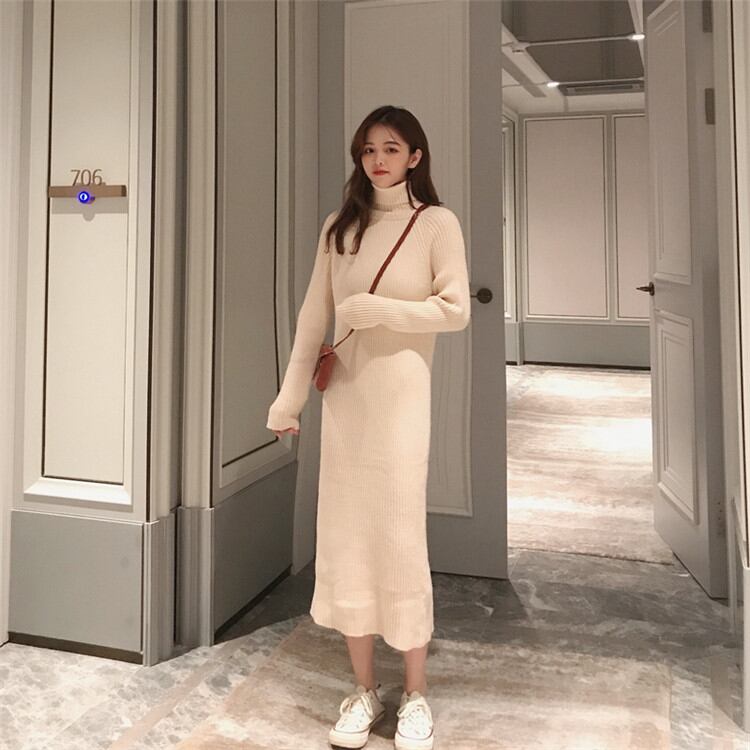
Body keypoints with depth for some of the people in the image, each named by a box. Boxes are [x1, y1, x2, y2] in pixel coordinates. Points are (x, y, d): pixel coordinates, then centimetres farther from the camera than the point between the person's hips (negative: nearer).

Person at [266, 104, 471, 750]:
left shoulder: (437, 223, 0)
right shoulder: (340, 227, 11)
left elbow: (455, 309, -6)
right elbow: (314, 316, 8)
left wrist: (377, 310, -12)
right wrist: (291, 396, 5)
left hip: (399, 394, -4)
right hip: (343, 394, 4)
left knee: (401, 537, 0)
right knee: (344, 536, 7)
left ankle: (415, 695, 18)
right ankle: (364, 690, 23)